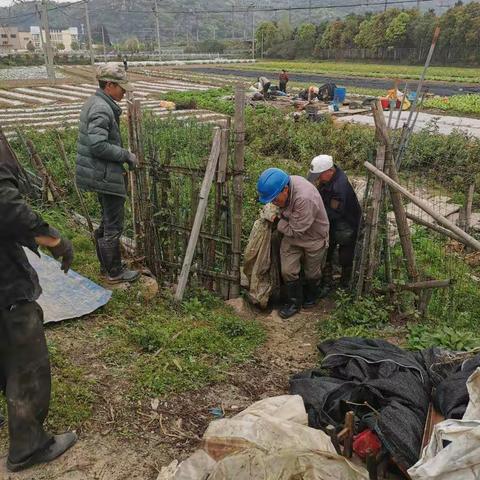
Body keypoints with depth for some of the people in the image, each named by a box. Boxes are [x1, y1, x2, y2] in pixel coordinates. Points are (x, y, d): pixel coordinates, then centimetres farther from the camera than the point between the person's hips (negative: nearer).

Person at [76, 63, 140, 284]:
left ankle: (106, 265, 32)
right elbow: (98, 145, -27)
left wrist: (123, 155, 16)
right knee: (113, 225, 0)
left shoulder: (94, 103, 14)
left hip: (100, 174, 11)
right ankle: (114, 272, 13)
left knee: (107, 221, 20)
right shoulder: (102, 109, -19)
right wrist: (126, 155, -17)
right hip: (106, 175, -11)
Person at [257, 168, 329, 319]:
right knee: (288, 271, 4)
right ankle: (294, 302, 26)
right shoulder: (283, 185, -16)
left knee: (312, 273, 17)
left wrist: (277, 221, -19)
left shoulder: (304, 199, -41)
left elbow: (295, 231, -30)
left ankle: (310, 296, 46)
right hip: (291, 235, 6)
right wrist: (277, 216, -6)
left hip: (314, 238, -5)